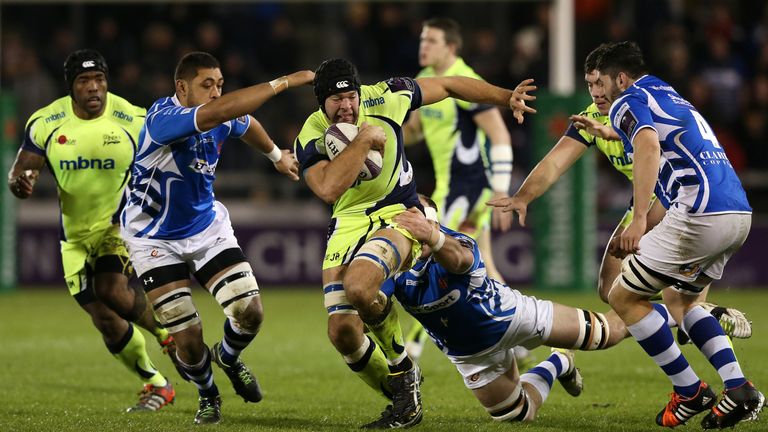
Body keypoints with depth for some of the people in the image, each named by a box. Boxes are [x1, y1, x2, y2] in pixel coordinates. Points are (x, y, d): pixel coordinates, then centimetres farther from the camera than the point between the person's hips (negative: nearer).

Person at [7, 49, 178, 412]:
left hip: (121, 224, -3)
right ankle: (156, 385, 18)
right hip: (76, 235, 3)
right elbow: (19, 172, -8)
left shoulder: (134, 121, -11)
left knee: (112, 290, -28)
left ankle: (169, 333, -3)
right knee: (106, 322, 0)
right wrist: (20, 182, -32)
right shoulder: (45, 124, -8)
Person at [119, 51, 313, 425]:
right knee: (187, 339, -8)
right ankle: (208, 396, 25)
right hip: (155, 238, -5)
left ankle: (228, 358, 28)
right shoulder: (163, 119, -31)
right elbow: (218, 112, -47)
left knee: (250, 312, -8)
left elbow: (246, 124, 18)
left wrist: (276, 155, 35)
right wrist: (284, 82, -46)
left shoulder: (225, 120, -9)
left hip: (208, 227, 5)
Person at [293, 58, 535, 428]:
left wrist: (508, 97, 9)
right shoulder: (311, 137, -9)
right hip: (348, 226, 3)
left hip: (399, 216, -2)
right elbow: (329, 189, -28)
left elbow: (448, 86, 9)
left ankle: (402, 369, -9)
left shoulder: (383, 98, -6)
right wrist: (364, 138, -25)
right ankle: (402, 398, 13)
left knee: (358, 286, -33)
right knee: (342, 332, -11)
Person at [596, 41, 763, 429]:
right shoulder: (673, 99, 29)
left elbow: (649, 146, -20)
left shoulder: (627, 103, 0)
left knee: (623, 297, 4)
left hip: (700, 215, -9)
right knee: (678, 298, 27)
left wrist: (639, 219, -25)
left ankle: (690, 392, 5)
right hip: (739, 212, 9)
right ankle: (738, 388, 9)